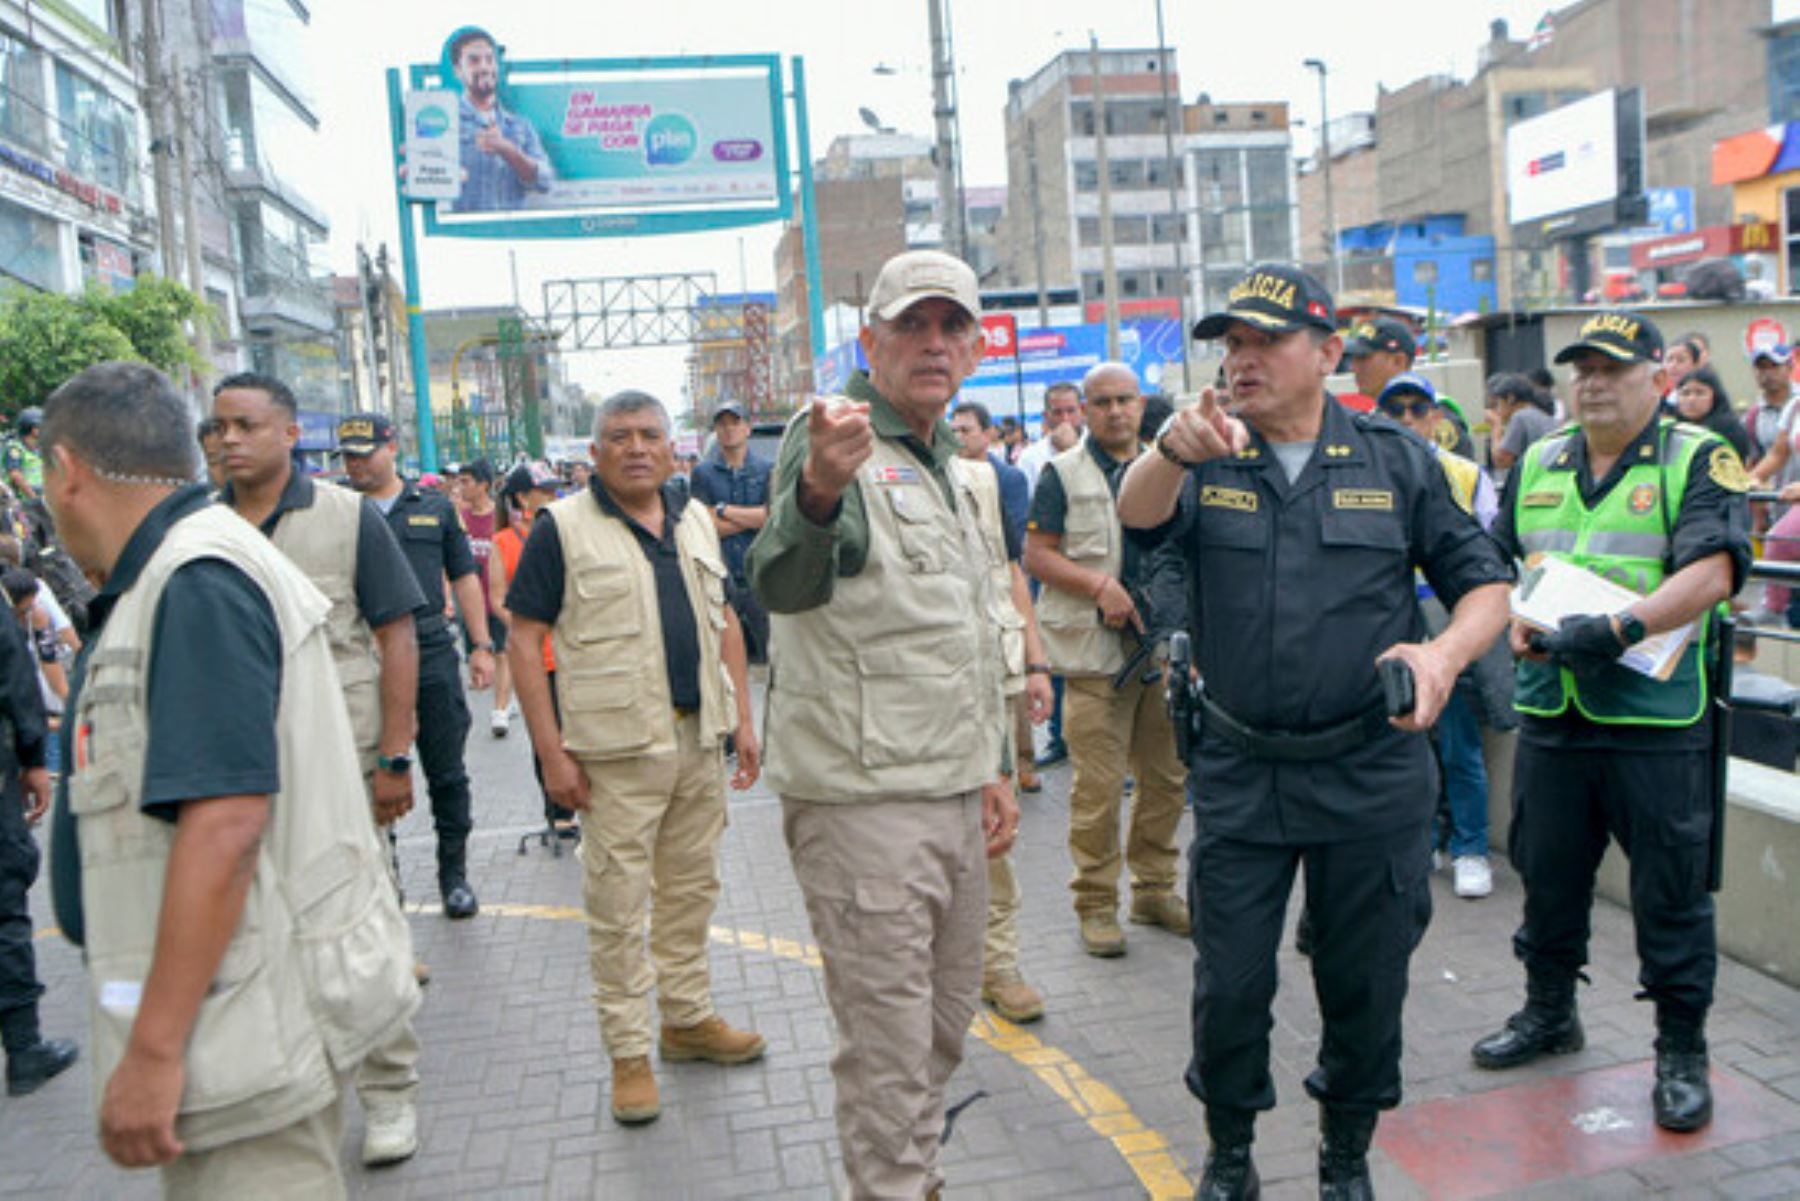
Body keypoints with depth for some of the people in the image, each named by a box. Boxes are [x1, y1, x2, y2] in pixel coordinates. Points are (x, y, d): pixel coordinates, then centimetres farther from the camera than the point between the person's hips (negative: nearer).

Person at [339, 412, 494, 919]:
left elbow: (464, 577, 12)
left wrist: (482, 645, 6)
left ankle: (454, 872, 19)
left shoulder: (434, 507, 9)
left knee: (446, 771, 6)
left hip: (432, 654, 1)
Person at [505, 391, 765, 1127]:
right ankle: (628, 1052, 15)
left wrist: (743, 719, 10)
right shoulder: (562, 527, -5)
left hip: (700, 739, 6)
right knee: (617, 903, 2)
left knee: (692, 886, 15)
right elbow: (525, 639, -8)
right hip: (617, 750, -5)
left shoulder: (696, 522, 12)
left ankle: (688, 1018, 31)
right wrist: (551, 751, -13)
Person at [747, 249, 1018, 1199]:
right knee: (887, 1046, 0)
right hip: (863, 801, -9)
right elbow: (783, 586, -33)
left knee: (945, 1023, 20)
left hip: (954, 797, 9)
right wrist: (818, 491, -53)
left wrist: (992, 765, 21)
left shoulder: (945, 468, 16)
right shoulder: (834, 441, -11)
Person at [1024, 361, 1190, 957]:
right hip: (1095, 650, -5)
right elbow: (1036, 554, -5)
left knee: (1168, 775, 11)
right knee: (1099, 785, -4)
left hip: (1165, 645, 5)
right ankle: (1096, 904, 8)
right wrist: (1099, 584, -16)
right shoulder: (1063, 473, 1)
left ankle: (1154, 888, 26)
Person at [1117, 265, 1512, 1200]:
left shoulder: (1396, 461, 2)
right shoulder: (1206, 462, 2)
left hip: (1372, 777, 0)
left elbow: (1484, 582, 5)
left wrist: (1445, 652, -17)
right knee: (1228, 985, 8)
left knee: (1365, 982, 13)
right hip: (1238, 774, 0)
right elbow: (1140, 516, -21)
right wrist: (1174, 449, -43)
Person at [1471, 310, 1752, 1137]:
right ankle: (1549, 1011, 36)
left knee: (1670, 890, 5)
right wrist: (1515, 623, -3)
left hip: (1656, 721, -5)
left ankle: (1682, 1052, 21)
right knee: (1547, 873, 17)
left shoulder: (1697, 461, -5)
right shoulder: (1537, 464, 11)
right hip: (1550, 716, 5)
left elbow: (1711, 575, -17)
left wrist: (1616, 630, -28)